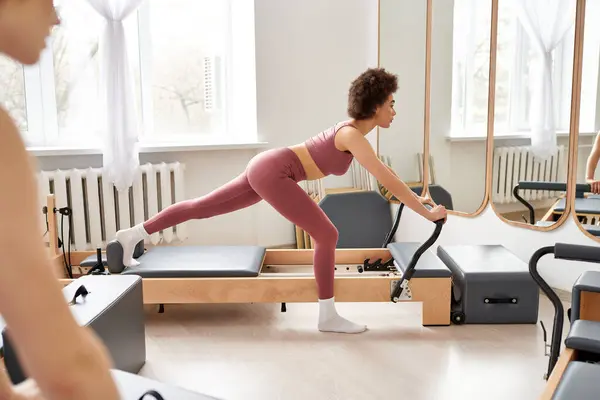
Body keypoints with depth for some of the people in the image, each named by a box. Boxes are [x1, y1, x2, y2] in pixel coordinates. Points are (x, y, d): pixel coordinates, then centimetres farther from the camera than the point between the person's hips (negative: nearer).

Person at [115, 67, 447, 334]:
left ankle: (133, 235, 26)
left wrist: (414, 196, 27)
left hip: (266, 168, 10)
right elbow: (388, 181, -18)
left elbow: (383, 172, 26)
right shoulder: (353, 135, -15)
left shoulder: (353, 130, 14)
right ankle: (328, 316, 3)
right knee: (327, 235, -6)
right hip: (272, 172, -10)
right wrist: (427, 212, -10)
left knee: (202, 208, 15)